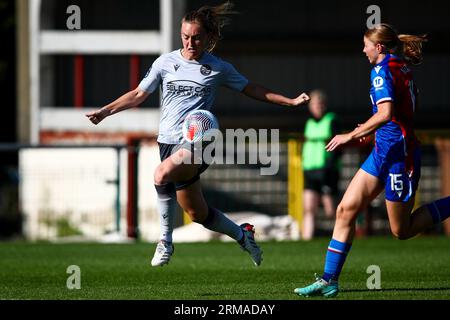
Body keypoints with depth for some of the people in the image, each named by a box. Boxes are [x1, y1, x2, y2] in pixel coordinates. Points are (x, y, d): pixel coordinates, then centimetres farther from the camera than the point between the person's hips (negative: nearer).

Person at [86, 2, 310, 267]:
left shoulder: (218, 68, 3)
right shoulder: (165, 63, 6)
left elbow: (252, 90, 14)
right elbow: (139, 95, 14)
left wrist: (290, 101, 9)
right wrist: (105, 111, 4)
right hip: (169, 141, 4)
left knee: (162, 174, -35)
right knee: (198, 213, 7)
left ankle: (166, 242, -22)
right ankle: (242, 234, 36)